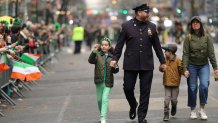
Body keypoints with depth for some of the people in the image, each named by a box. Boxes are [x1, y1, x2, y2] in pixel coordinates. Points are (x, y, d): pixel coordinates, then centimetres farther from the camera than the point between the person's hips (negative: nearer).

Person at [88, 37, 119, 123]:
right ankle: (102, 114, 34)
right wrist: (94, 51, -34)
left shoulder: (112, 57, 2)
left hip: (108, 82, -1)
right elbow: (91, 61, -21)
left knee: (105, 99, -10)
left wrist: (115, 68, -16)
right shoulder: (97, 55, -2)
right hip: (99, 81, 1)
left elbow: (115, 71, 7)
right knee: (99, 99, 13)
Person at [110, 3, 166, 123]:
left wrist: (162, 61, 11)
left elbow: (157, 45, 11)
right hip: (130, 64, -1)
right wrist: (115, 59, -6)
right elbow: (120, 44, 2)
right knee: (128, 88, 1)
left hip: (147, 64, 2)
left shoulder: (152, 27, 7)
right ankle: (133, 105, 31)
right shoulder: (126, 26, 1)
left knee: (145, 91, 2)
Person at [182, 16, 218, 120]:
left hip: (204, 65, 1)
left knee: (204, 85, -17)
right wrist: (185, 69, -11)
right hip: (192, 66, 0)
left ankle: (202, 109, -6)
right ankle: (193, 111, 16)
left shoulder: (206, 37, 2)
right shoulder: (188, 38, -2)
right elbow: (185, 54, -4)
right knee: (192, 88, 2)